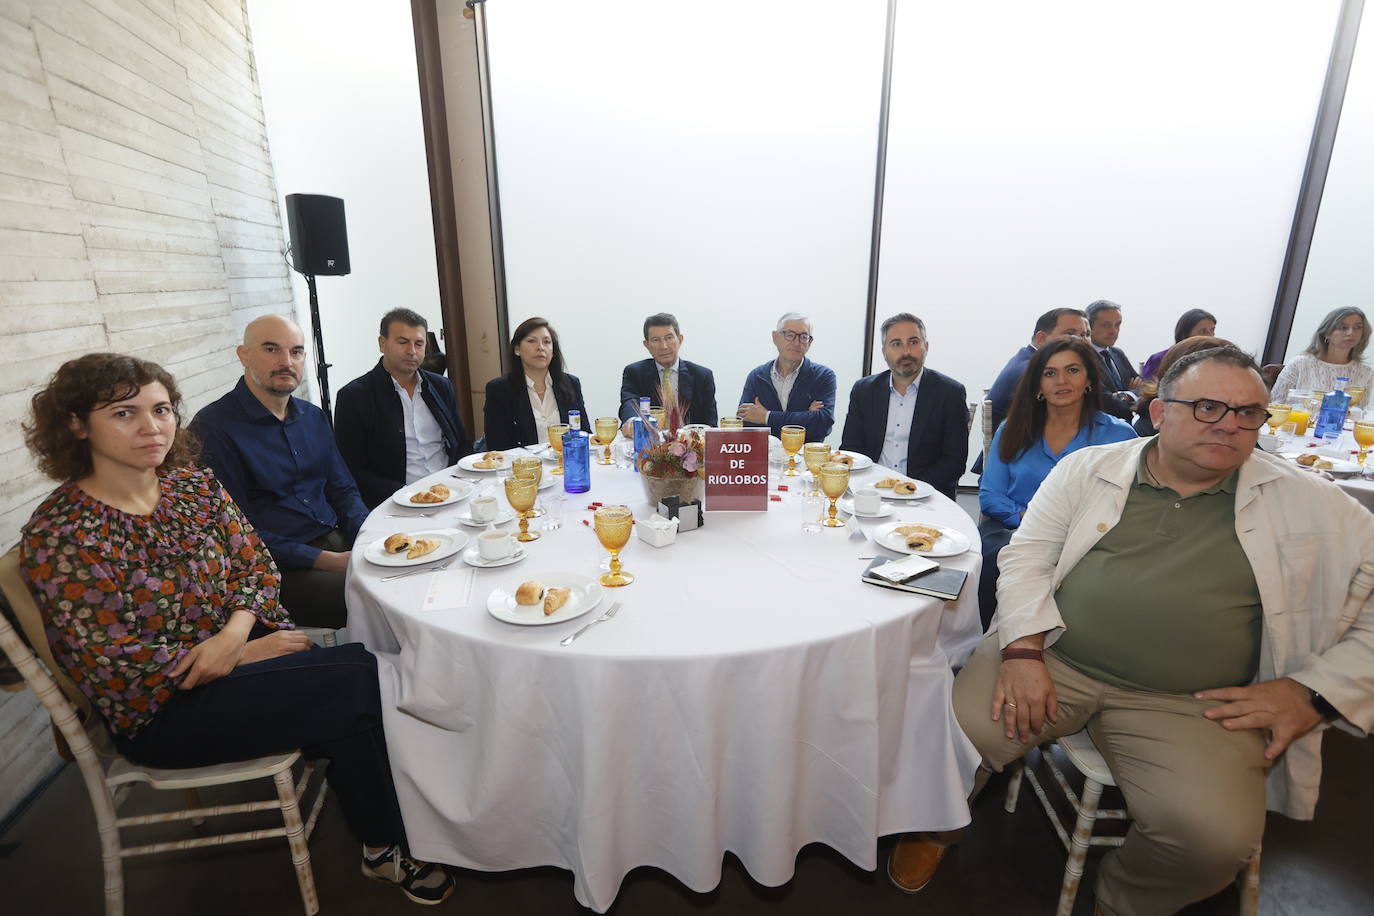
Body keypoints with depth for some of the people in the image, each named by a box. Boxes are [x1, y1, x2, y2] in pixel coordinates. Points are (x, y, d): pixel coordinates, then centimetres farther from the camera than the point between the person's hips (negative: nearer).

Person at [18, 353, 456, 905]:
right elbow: (114, 664, -15)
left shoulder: (195, 484, 2)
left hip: (239, 648, 5)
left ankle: (382, 846, 4)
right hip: (160, 713, -5)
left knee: (359, 669, -20)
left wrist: (234, 632, -17)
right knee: (359, 679, -21)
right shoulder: (58, 535, -15)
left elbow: (257, 566, 3)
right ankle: (388, 849, 4)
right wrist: (248, 655, -16)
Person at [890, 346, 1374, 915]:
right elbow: (1027, 557, 1)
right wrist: (1023, 651, -12)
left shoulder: (1309, 504, 6)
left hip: (1190, 703, 1)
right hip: (1052, 660, 0)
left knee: (1216, 837, -25)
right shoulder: (1088, 468, 4)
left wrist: (1313, 691, -4)